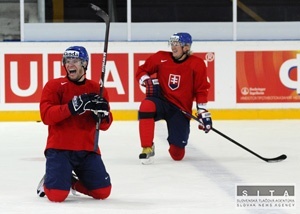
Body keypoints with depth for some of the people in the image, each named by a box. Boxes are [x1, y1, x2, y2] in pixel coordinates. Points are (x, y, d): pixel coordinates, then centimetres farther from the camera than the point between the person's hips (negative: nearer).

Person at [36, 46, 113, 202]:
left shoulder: (97, 89, 7)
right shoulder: (54, 86, -2)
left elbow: (105, 125, 7)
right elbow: (46, 116, -15)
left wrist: (103, 113, -17)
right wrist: (71, 107, -26)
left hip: (87, 150, 3)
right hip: (59, 148, -3)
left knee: (103, 192, -4)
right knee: (57, 195, -19)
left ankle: (73, 181, 24)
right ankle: (49, 181, 19)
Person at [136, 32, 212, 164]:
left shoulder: (197, 64, -4)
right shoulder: (161, 58, -1)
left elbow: (201, 90, 1)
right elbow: (141, 71, 9)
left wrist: (203, 113, -4)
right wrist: (148, 81, -12)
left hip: (181, 109, 0)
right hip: (161, 101, 0)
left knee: (177, 154, -5)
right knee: (146, 106, -39)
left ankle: (176, 145, 38)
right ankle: (147, 148, -25)